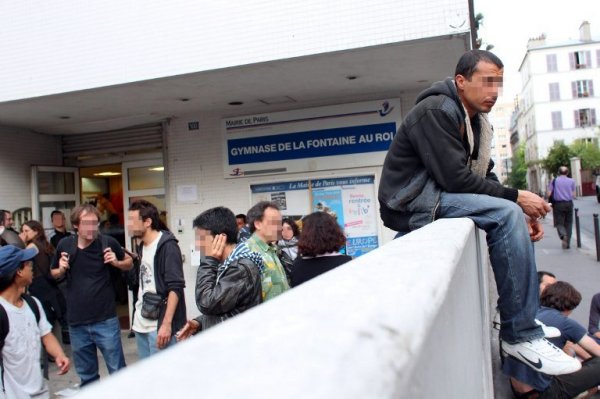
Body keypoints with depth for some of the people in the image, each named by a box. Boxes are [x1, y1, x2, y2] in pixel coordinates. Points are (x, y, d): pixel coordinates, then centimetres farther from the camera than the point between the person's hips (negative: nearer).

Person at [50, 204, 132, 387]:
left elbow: (129, 262, 7)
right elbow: (54, 273, 15)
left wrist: (117, 262, -14)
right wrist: (61, 270, -7)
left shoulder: (108, 243, -9)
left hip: (105, 320, -3)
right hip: (76, 323, 3)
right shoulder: (64, 245, -2)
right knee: (86, 375, 18)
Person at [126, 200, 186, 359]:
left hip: (160, 326, -8)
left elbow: (175, 287, -17)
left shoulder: (167, 246, -12)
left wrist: (166, 323, -21)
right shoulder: (142, 247, 12)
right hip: (141, 324, 8)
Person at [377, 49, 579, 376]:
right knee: (506, 214, -24)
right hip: (412, 203, -10)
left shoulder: (476, 122, 14)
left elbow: (484, 177, 10)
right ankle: (520, 334, -18)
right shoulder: (435, 112, -15)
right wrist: (515, 198, -17)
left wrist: (520, 212, -5)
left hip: (436, 197, 10)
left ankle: (524, 321, 11)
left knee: (512, 214, 6)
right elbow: (456, 179, -23)